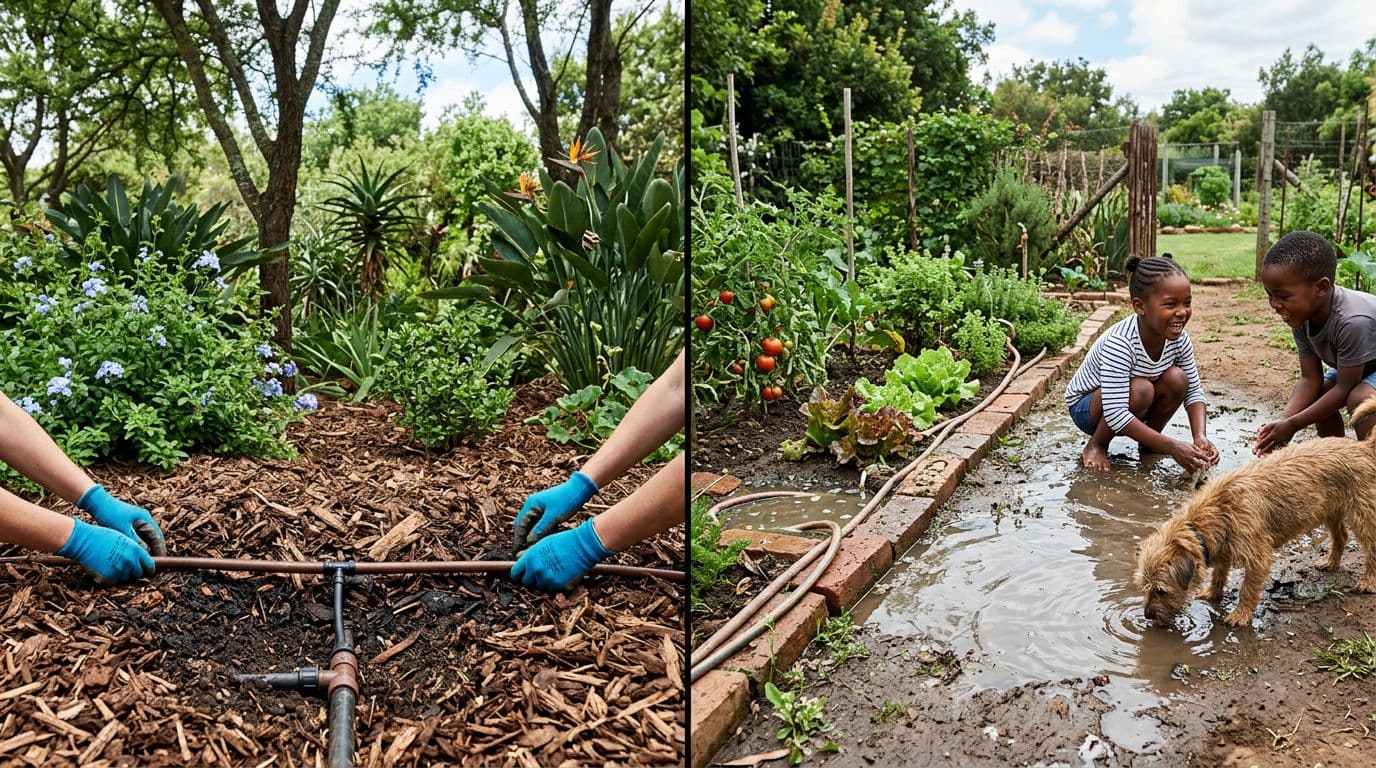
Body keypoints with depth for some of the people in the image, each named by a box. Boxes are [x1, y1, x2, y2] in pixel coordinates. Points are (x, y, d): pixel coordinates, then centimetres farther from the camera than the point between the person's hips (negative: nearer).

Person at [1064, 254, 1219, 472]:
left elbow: (1193, 391, -6)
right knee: (1140, 389, -33)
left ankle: (1148, 444, 4)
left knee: (1177, 378, -18)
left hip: (1131, 409, 6)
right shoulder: (1120, 343, -36)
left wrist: (1200, 437, -25)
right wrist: (1171, 447, -40)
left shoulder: (1179, 339, -15)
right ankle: (1096, 446, -8)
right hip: (1085, 407, -6)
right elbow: (1115, 413, -39)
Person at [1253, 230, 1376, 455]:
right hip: (1357, 365, 9)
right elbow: (1310, 379, -13)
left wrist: (1292, 425, -26)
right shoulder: (1302, 317, -15)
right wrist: (1282, 422, -27)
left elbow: (1344, 387, -30)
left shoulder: (1352, 321, -39)